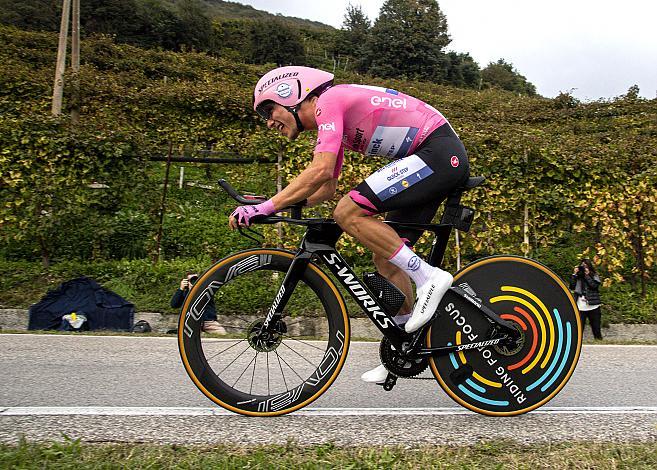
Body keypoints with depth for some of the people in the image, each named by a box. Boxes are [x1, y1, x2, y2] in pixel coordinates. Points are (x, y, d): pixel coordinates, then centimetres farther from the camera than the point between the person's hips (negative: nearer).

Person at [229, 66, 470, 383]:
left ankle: (429, 277, -13)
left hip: (440, 151, -10)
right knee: (385, 257, 8)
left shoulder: (328, 101, -11)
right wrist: (282, 205, 10)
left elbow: (320, 171, -25)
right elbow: (327, 188, 21)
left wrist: (265, 207, -21)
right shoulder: (331, 120, 18)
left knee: (348, 213, -20)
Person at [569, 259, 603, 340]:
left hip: (593, 306, 0)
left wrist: (587, 275, -11)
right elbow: (572, 287, -5)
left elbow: (594, 286, -13)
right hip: (580, 307, 1)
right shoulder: (577, 276, 9)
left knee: (596, 327, 8)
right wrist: (574, 274, -7)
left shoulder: (595, 276, 6)